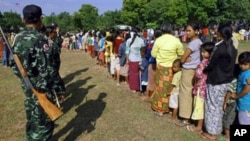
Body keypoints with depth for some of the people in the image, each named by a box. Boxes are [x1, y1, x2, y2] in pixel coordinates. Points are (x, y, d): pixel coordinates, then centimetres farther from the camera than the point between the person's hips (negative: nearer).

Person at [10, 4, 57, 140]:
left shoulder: (18, 37, 4)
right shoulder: (39, 39, -20)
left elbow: (14, 64, 9)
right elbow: (45, 69, -22)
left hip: (26, 86, 8)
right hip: (40, 88, -8)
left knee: (32, 118, 23)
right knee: (44, 121, 5)